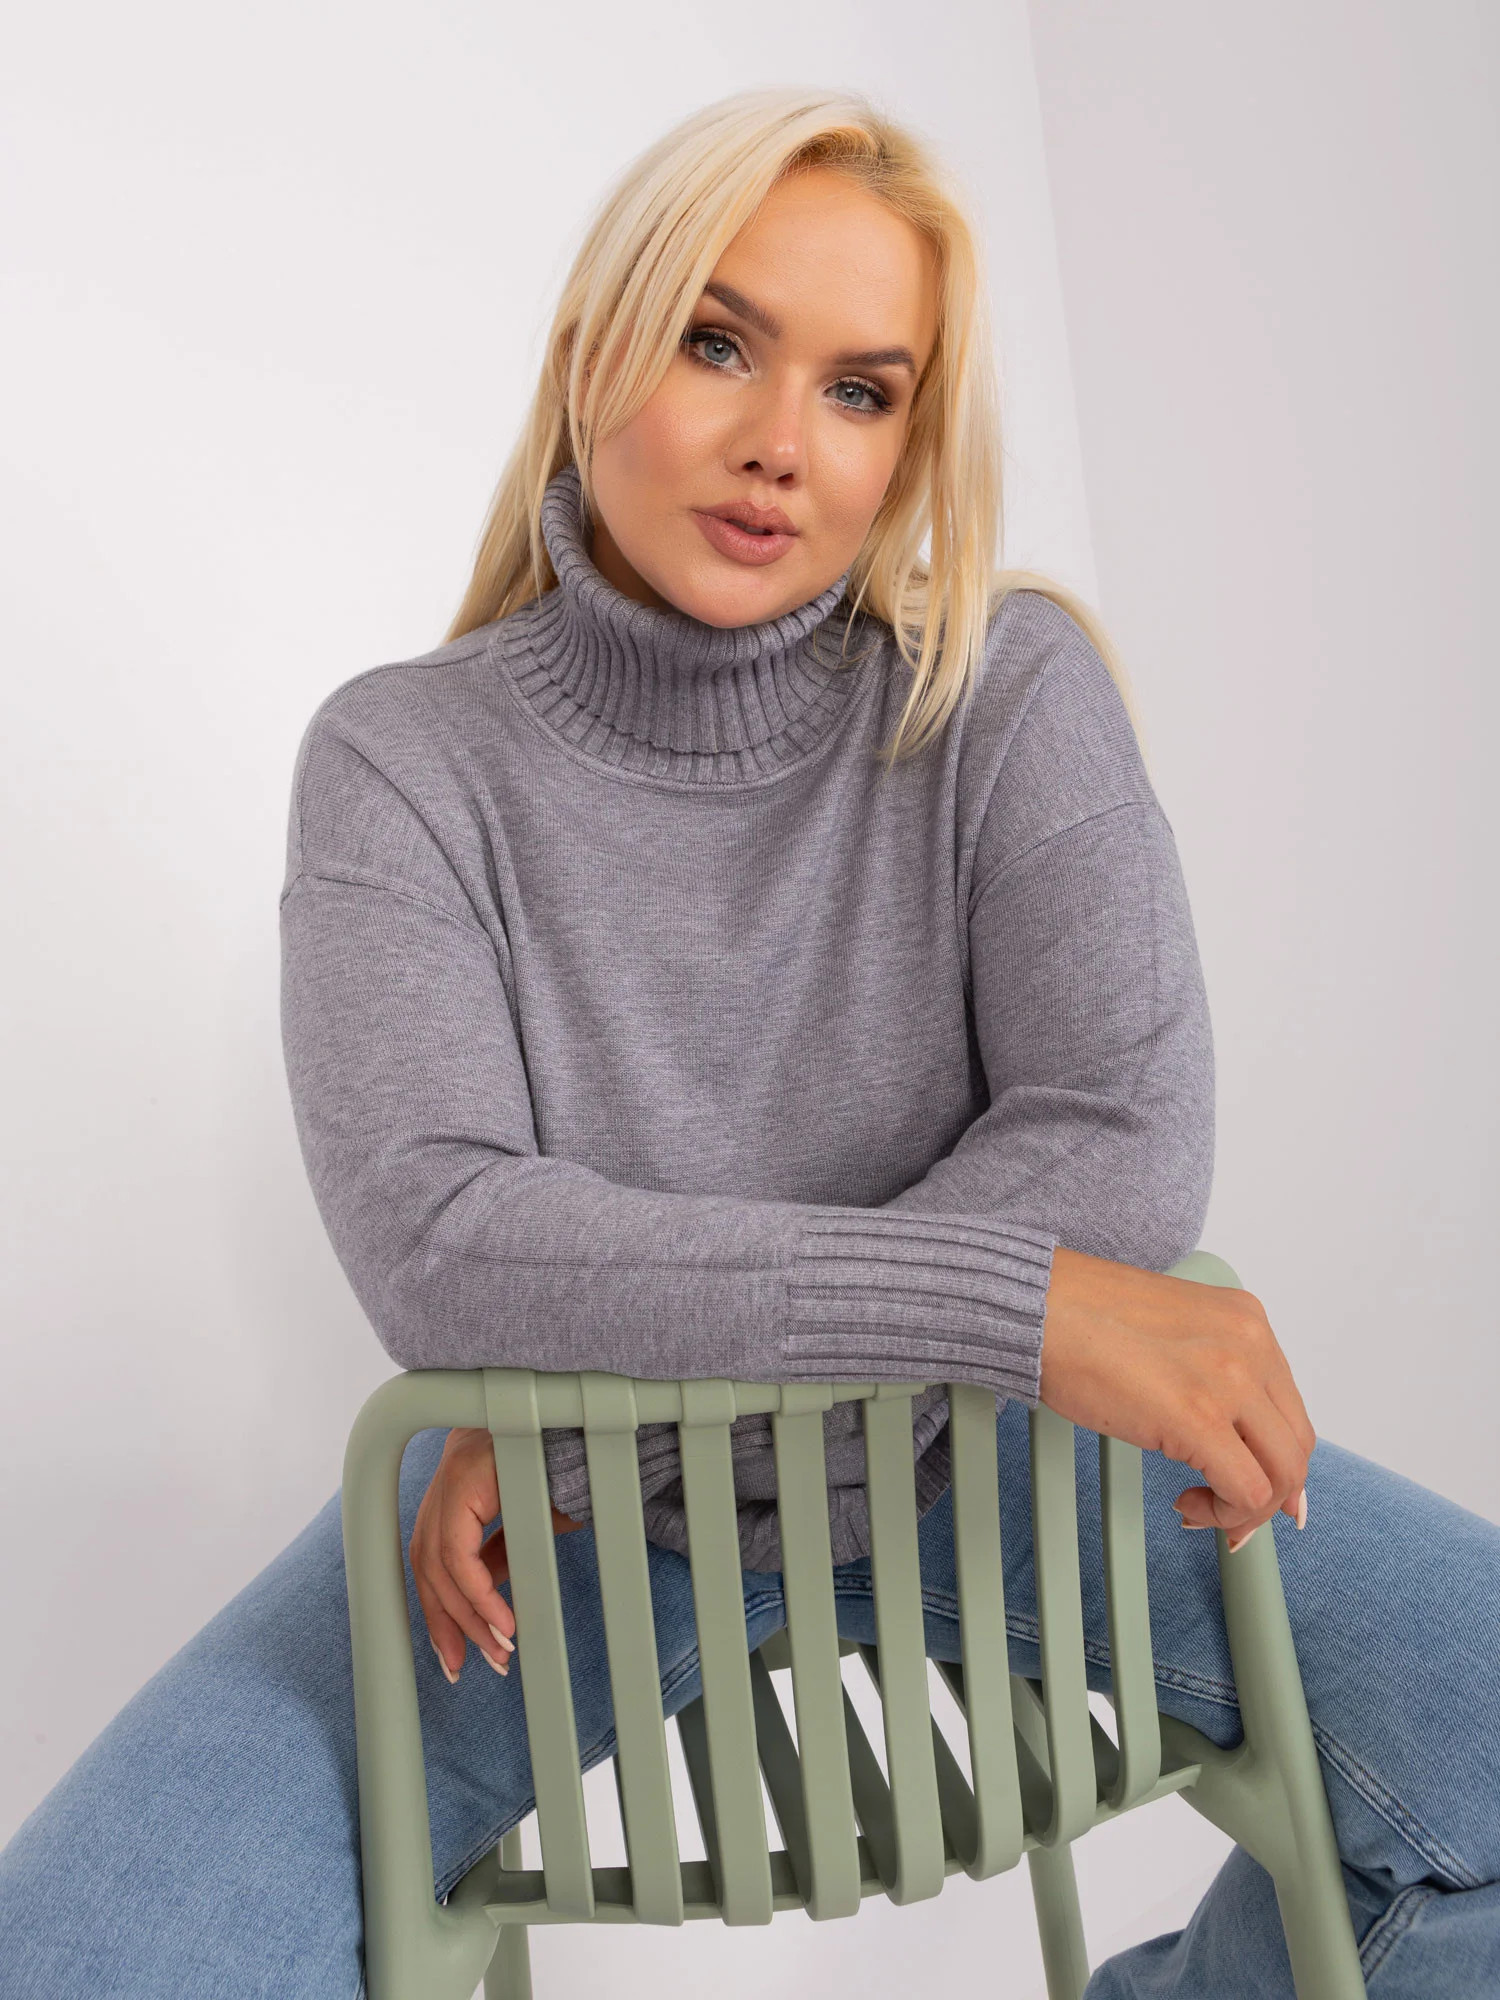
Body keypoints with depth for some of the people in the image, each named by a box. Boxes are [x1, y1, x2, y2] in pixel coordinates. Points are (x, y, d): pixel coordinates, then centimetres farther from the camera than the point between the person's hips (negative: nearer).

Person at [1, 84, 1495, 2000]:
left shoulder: (1009, 687, -12)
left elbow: (1127, 1151, -20)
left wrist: (609, 1364, -22)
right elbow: (434, 1240, -25)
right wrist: (1019, 1300, -33)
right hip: (561, 1502, 0)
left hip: (971, 1446, 1)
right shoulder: (404, 757, -13)